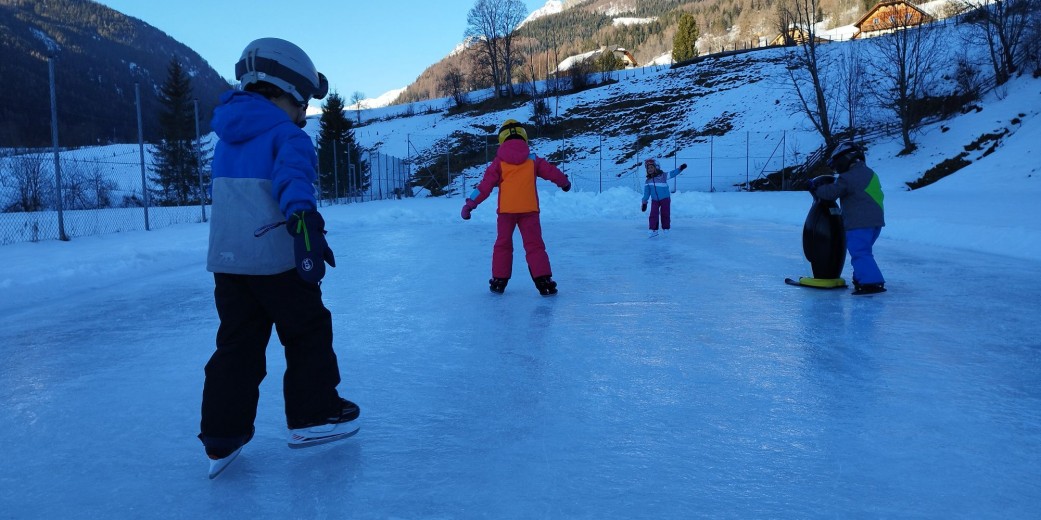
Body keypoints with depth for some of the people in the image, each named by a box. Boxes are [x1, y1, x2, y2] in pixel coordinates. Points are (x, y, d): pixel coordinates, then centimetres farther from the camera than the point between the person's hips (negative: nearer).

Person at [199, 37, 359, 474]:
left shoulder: (226, 140, 18)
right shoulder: (286, 135, -7)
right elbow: (293, 179, -26)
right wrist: (304, 222, -40)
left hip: (226, 258, 7)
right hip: (275, 257, -7)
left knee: (237, 343, 11)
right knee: (308, 331, 10)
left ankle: (222, 437, 10)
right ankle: (313, 417, 18)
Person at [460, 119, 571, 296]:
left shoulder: (499, 162, 1)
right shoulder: (532, 160, 5)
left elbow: (485, 185, -2)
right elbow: (551, 171, 13)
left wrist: (470, 204, 2)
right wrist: (565, 182, 33)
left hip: (506, 210, 0)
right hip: (529, 209, 0)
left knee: (503, 244, 14)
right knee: (534, 245, 2)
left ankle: (499, 281, 16)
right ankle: (543, 281, -8)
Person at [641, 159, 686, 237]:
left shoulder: (663, 176, -8)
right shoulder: (648, 181, 1)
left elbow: (672, 173, -14)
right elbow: (646, 192, 5)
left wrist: (680, 168, -29)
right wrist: (644, 202, 4)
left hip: (665, 199, -2)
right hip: (655, 200, 2)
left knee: (665, 214, 4)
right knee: (653, 215, -7)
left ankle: (666, 228, 20)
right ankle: (653, 230, -3)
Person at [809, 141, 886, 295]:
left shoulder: (847, 178, -13)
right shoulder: (869, 173, 16)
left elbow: (830, 193, -11)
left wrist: (815, 187, 7)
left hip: (859, 222, -9)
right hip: (876, 220, 9)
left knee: (859, 253, -9)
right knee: (863, 251, 20)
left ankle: (872, 282, -16)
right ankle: (862, 278, 27)